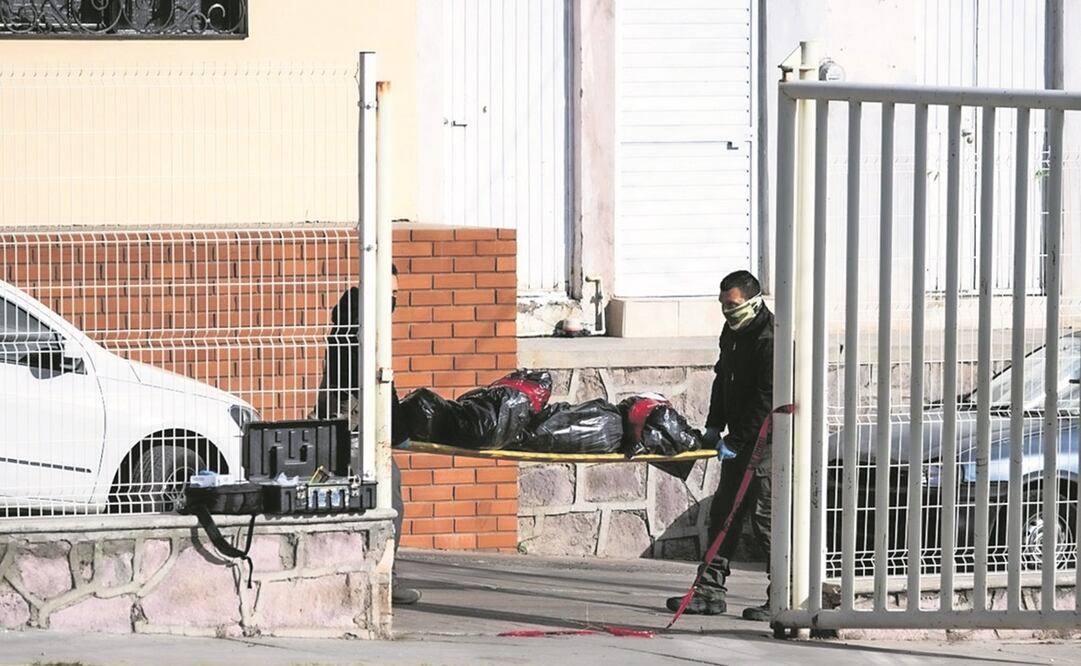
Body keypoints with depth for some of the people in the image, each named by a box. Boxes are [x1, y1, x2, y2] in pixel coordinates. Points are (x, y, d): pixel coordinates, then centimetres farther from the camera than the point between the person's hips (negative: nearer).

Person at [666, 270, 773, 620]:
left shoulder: (770, 339, -19)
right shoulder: (732, 332, 12)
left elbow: (767, 398, -21)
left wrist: (735, 441, -18)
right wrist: (715, 426, 11)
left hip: (767, 442, -10)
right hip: (741, 441, 10)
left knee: (766, 517, -8)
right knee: (723, 512, 11)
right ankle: (711, 591, 16)